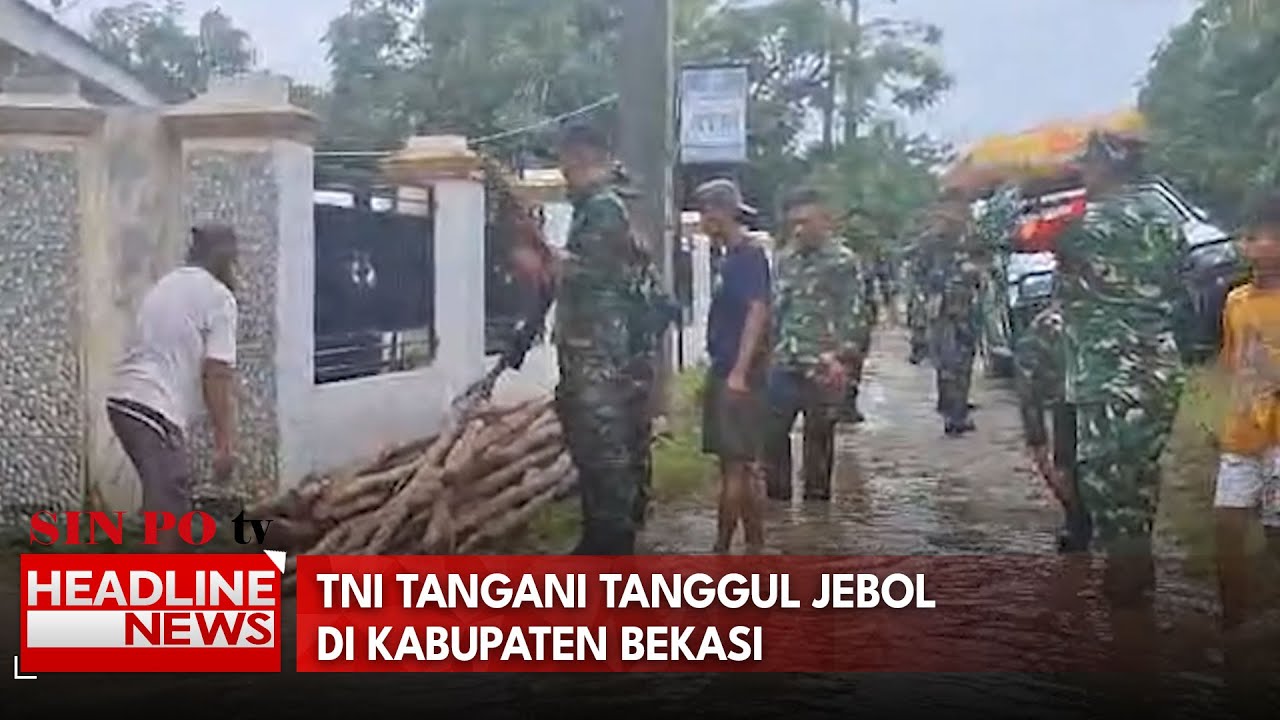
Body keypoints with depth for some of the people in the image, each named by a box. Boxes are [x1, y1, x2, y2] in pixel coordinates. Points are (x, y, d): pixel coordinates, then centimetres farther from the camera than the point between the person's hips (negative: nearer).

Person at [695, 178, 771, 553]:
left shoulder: (749, 255, -12)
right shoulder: (730, 256, 16)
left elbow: (757, 312, -20)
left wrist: (740, 372, -25)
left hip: (739, 375, -10)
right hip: (723, 371, 10)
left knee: (736, 466, -5)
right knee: (739, 466, 12)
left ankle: (722, 550, -2)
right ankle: (754, 548, 19)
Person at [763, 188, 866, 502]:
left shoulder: (843, 261, -6)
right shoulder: (786, 258, 12)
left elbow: (855, 315, -11)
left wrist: (843, 358, -19)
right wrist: (772, 349, 13)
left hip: (822, 369, -5)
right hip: (784, 365, 5)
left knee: (819, 439, 6)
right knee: (772, 433, 7)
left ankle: (816, 502, 18)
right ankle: (777, 497, 21)